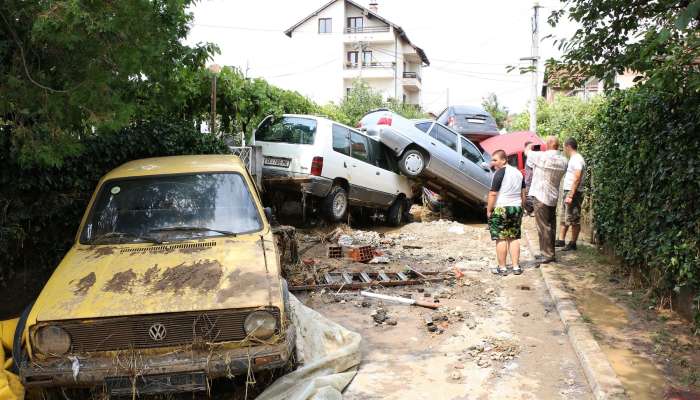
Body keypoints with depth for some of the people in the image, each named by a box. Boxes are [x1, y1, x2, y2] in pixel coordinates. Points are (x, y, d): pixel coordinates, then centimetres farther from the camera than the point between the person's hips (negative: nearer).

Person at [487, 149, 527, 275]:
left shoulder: (499, 173, -13)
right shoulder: (518, 172, 11)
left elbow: (493, 194, -15)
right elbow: (523, 194, 15)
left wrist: (489, 210, -8)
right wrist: (520, 209, 21)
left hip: (501, 209, -7)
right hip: (516, 208, 7)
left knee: (501, 239, -1)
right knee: (514, 238, 11)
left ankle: (502, 268, 3)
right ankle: (516, 266, 11)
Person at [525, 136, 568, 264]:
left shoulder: (543, 157, -17)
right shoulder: (563, 161, 4)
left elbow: (527, 152, -3)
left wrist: (530, 145, 21)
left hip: (541, 196, -7)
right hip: (554, 197, 7)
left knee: (543, 226, -3)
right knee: (551, 226, 12)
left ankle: (547, 254, -1)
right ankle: (549, 252, 20)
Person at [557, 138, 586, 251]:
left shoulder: (577, 159, -15)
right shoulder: (573, 159, 16)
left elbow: (577, 179, -23)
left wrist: (570, 195, -25)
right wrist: (568, 194, 14)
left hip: (573, 193, -10)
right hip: (568, 192, 10)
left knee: (574, 220, -2)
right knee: (564, 218, 14)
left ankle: (573, 244, 4)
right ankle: (561, 240, 21)